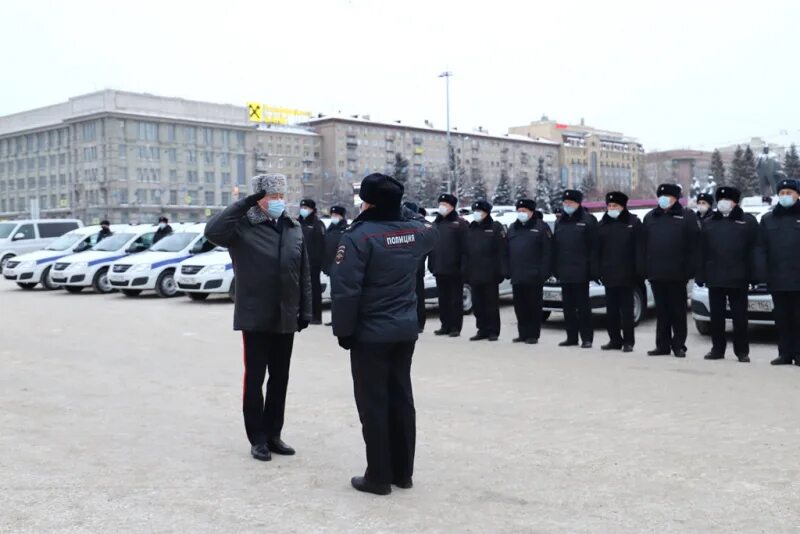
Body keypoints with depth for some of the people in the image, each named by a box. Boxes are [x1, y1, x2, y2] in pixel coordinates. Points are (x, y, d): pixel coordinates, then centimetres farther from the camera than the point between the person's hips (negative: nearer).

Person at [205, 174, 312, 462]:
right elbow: (213, 231, -29)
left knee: (280, 379, 12)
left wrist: (305, 310, 6)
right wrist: (245, 203, -26)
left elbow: (304, 274, 10)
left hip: (286, 318, 5)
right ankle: (257, 438, 14)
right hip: (256, 318, -5)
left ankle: (273, 434, 24)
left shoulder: (294, 229, 7)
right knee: (255, 379, 4)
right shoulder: (243, 227, -8)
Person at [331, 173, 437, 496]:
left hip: (370, 334, -6)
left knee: (373, 405, 2)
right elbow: (431, 230, 30)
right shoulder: (415, 231, 3)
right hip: (405, 331, 7)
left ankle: (378, 477, 8)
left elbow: (345, 289, -21)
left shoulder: (359, 235, -17)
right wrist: (401, 210, 27)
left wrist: (343, 330, -10)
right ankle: (403, 472, 22)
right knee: (401, 400, 14)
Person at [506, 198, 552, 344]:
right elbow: (507, 251, 18)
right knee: (519, 306, 9)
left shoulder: (541, 227, -2)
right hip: (516, 276, 6)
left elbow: (547, 251, -7)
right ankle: (523, 334, 17)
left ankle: (533, 335, 5)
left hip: (533, 276, -6)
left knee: (534, 306, -1)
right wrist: (508, 270, 10)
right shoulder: (513, 228, 17)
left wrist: (544, 272, -14)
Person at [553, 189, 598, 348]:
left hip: (580, 272, -6)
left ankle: (587, 338, 3)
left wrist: (592, 269, -14)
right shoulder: (560, 222, 15)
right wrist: (555, 268, 9)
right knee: (568, 306, 9)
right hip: (564, 272, 6)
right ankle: (571, 337, 16)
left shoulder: (588, 220, -3)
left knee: (583, 306, -2)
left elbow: (593, 246, -8)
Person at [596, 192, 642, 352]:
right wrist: (598, 270, 2)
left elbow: (639, 248, -4)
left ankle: (628, 341, 6)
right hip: (608, 275, 4)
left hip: (626, 275, -4)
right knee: (611, 310, 8)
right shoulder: (602, 225, 10)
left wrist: (638, 271, -10)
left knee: (626, 310, 1)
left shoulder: (633, 223, -1)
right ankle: (615, 340, 16)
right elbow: (597, 249, 9)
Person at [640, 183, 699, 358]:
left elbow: (693, 246, -5)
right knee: (661, 311, 9)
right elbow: (643, 246, 11)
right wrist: (644, 269, 3)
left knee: (678, 311, 3)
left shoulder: (687, 216, 0)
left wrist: (689, 271, -12)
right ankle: (662, 345, 15)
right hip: (656, 273, 4)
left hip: (676, 274, -4)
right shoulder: (650, 217, 13)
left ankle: (679, 345, 10)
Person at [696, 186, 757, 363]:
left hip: (738, 279, -3)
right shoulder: (708, 223, 12)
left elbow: (752, 250, -2)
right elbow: (701, 252, 9)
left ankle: (742, 351, 9)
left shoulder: (748, 221, 4)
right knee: (716, 316, 7)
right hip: (715, 278, 3)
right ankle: (717, 349, 16)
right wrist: (700, 276, 2)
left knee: (739, 316, 2)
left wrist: (752, 275, -9)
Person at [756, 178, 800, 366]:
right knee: (782, 319, 6)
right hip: (777, 280, 2)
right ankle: (784, 354, 11)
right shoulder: (768, 219, 12)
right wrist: (762, 273, -5)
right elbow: (761, 249, 6)